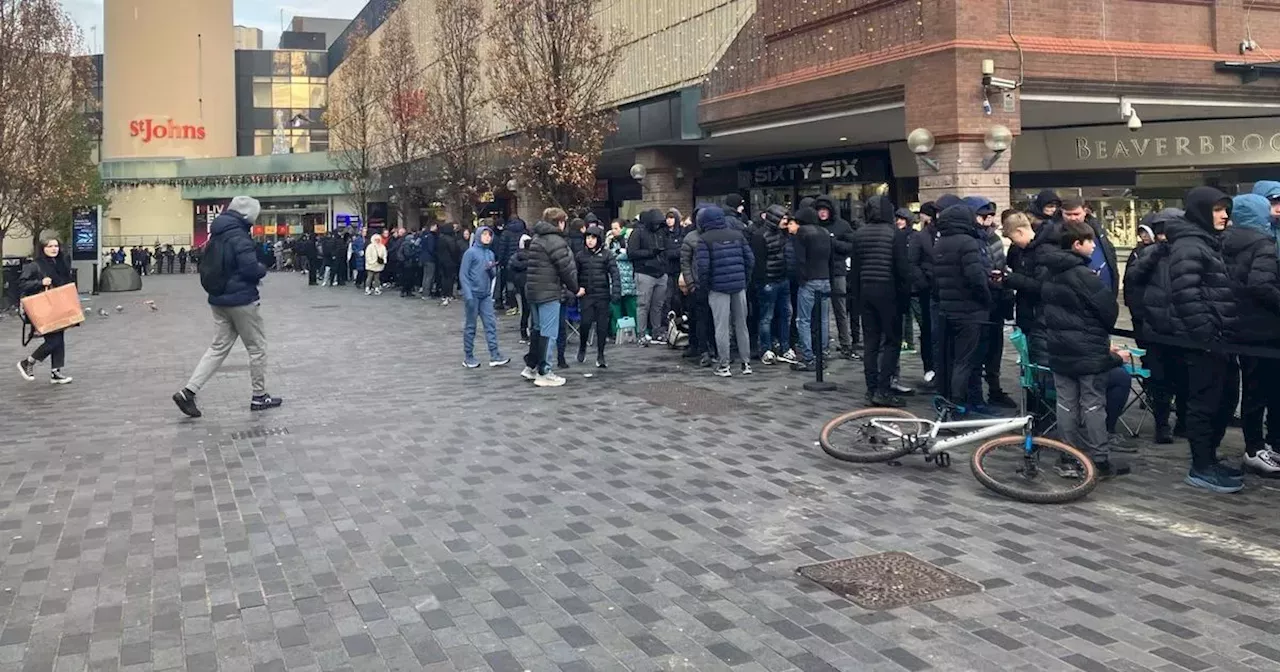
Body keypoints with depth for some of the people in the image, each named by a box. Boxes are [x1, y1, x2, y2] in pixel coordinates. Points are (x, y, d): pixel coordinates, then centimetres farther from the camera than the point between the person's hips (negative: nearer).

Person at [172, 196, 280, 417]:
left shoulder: (216, 235, 10)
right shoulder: (239, 237, -17)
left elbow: (211, 267, 17)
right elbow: (251, 269, -24)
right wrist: (262, 269, -1)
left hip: (218, 300, 8)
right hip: (241, 300, -8)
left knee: (219, 347, 12)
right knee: (257, 347, 7)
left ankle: (188, 391, 0)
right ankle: (259, 397, 15)